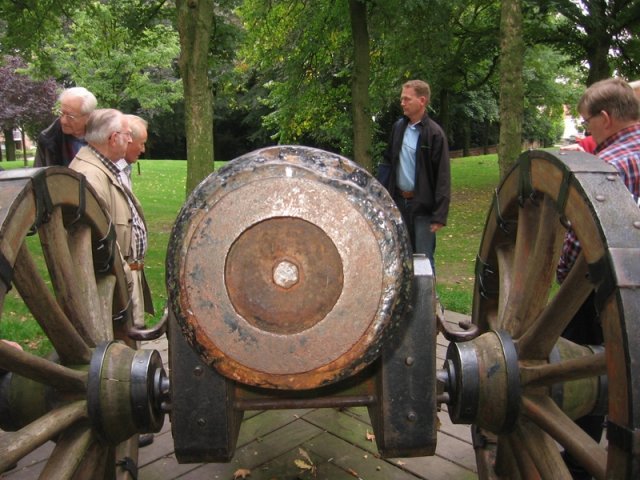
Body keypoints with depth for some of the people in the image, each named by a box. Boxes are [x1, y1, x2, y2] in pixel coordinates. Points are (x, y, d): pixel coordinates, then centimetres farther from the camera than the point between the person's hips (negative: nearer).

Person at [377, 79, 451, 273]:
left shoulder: (434, 133, -11)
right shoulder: (398, 127, 6)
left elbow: (443, 177, -13)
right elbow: (387, 162, 13)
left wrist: (439, 215, -16)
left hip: (422, 205, -6)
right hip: (399, 201, 6)